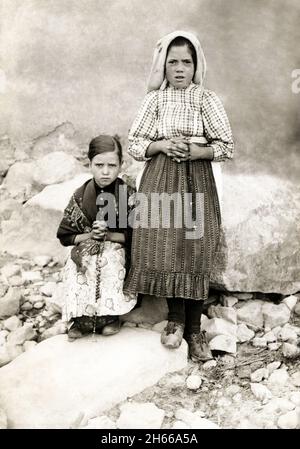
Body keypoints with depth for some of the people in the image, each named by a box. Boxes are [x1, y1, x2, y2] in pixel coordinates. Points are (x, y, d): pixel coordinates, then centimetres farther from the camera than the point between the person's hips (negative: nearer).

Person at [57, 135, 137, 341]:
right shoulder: (80, 196, -2)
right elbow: (65, 236, 3)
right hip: (86, 249, 2)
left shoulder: (129, 195, -7)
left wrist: (109, 235, -19)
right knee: (77, 263, -30)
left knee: (111, 258, -34)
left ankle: (110, 314, -20)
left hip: (117, 249, -1)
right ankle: (81, 316, -19)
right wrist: (90, 235, -13)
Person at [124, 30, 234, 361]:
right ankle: (176, 316, 14)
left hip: (196, 181, -1)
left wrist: (197, 151, -15)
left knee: (195, 248, -4)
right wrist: (162, 145, -12)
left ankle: (194, 327, 8)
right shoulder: (154, 99, 8)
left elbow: (227, 147, 1)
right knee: (162, 246, -6)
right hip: (160, 179, 1)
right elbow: (134, 144, 5)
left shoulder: (208, 99, 5)